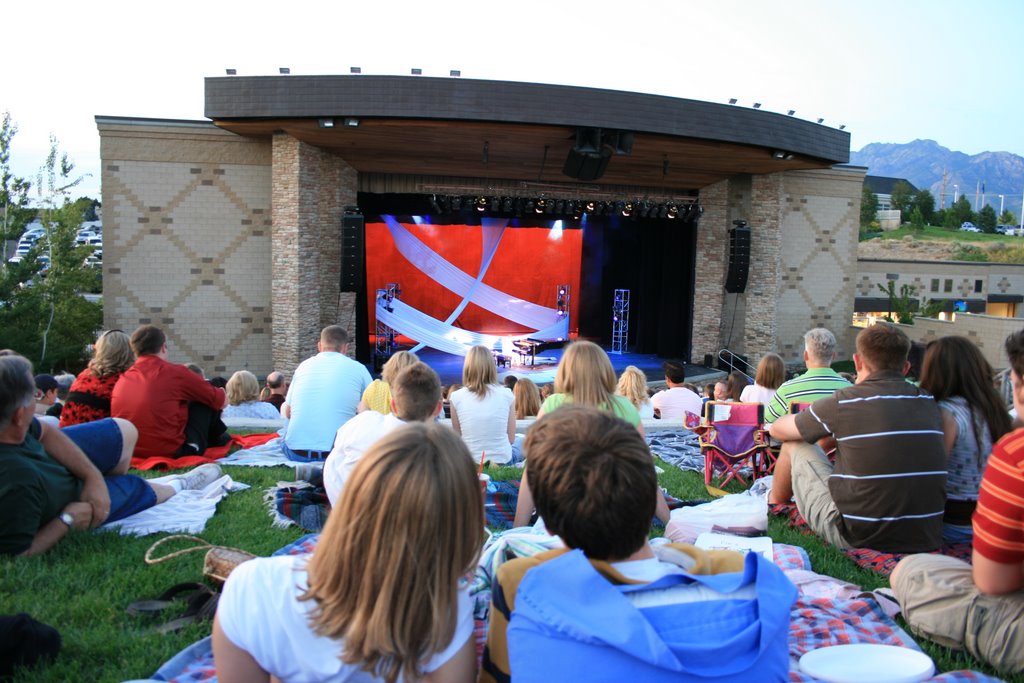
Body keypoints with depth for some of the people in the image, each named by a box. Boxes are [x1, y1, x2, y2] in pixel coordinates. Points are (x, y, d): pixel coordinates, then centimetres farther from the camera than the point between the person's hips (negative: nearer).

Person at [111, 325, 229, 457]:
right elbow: (222, 401, 3)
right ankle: (216, 438, 32)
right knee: (208, 399, 10)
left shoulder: (122, 378, 5)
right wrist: (221, 393, 30)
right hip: (172, 451, -6)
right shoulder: (174, 372, -9)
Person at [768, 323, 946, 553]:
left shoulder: (845, 401, -11)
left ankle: (774, 506, 40)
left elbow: (778, 430, 5)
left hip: (856, 538, -5)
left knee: (795, 445, 13)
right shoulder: (929, 402, 3)